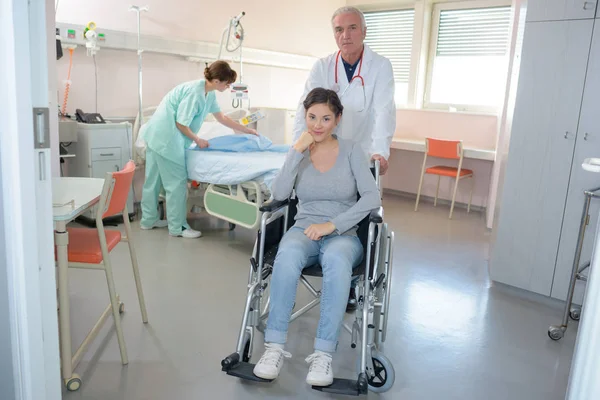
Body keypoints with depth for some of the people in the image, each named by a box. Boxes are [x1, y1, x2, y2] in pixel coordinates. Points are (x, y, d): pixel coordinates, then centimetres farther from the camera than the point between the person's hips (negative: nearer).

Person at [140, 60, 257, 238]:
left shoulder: (209, 94, 8)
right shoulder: (194, 93, -22)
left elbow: (222, 118, 19)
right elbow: (181, 124, -19)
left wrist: (247, 130, 21)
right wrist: (197, 140, -5)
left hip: (158, 135, 10)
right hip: (166, 137, -10)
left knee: (154, 179, 17)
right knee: (176, 182, -3)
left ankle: (149, 220, 29)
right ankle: (177, 227, 6)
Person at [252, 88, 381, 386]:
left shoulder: (351, 150, 2)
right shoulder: (298, 152, 7)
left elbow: (372, 198, -9)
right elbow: (279, 195, -8)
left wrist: (332, 224, -18)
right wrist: (297, 151, -13)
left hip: (344, 235, -1)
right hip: (304, 230, 1)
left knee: (336, 259, -38)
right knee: (288, 254, -35)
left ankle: (324, 353, -34)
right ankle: (274, 346, -29)